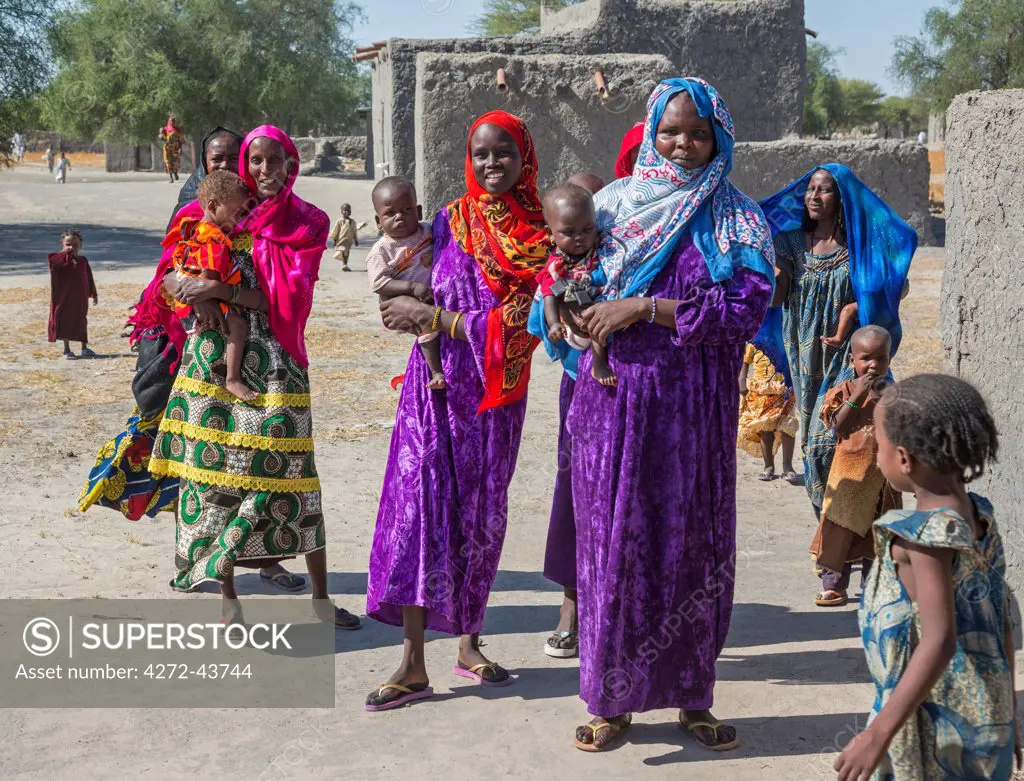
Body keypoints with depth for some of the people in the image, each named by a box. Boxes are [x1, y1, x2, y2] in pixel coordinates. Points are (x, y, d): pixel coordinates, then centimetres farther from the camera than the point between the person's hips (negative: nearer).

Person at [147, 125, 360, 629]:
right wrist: (196, 298, -10)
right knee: (215, 468, 1)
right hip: (214, 358, 2)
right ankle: (228, 597, 12)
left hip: (274, 361, -2)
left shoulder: (308, 223, 5)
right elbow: (169, 275, 11)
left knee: (292, 472, -6)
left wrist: (219, 289, -13)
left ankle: (320, 596, 6)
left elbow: (288, 297, -5)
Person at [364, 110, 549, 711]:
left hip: (498, 391, 1)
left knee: (482, 513, 9)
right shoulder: (453, 218, 3)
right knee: (421, 505, -8)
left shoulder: (540, 232, -1)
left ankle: (469, 643, 25)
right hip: (437, 382, -1)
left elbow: (519, 326, -10)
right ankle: (414, 664, -6)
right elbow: (427, 298, 3)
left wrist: (432, 316, -13)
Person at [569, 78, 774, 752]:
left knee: (695, 543, 5)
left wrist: (645, 307, -15)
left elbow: (747, 309, -10)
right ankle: (612, 701, 15)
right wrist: (571, 317, -9)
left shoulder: (739, 222, 4)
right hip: (617, 399, 1)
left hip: (696, 406, 0)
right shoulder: (615, 203, 8)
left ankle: (692, 696, 21)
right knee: (613, 541, 2)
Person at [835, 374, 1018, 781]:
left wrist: (878, 735, -28)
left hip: (934, 729, -8)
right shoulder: (979, 518, 2)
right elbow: (1003, 622, 9)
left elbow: (940, 642, -28)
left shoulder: (928, 533, -22)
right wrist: (1007, 714, 19)